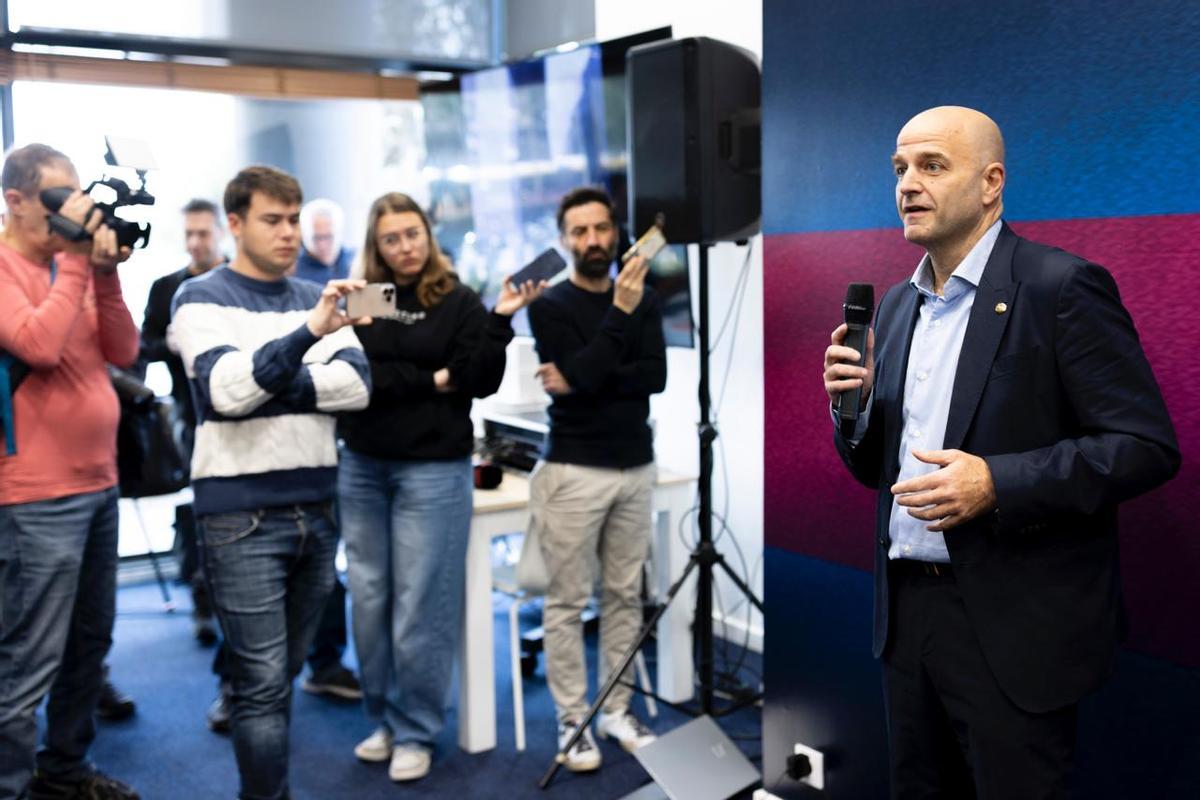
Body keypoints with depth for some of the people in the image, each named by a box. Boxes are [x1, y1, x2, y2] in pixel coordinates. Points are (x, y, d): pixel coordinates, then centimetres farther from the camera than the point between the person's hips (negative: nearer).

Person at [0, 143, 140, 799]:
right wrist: (77, 261, -18)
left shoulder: (70, 263, 12)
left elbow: (124, 353, 6)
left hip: (98, 484, 8)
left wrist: (104, 273, -4)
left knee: (91, 641, 17)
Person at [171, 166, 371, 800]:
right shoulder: (202, 299, -3)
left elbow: (356, 386, -3)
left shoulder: (317, 298, 12)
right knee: (264, 681, -3)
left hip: (315, 509, 5)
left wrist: (267, 384, -13)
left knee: (287, 671, 16)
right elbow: (225, 390, -21)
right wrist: (309, 333, -32)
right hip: (242, 516, -5)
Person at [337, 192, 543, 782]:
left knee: (420, 606, 0)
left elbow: (482, 383, -8)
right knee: (369, 599, 10)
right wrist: (428, 381, -11)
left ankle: (415, 732, 13)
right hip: (362, 468, 3)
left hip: (433, 470, -3)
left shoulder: (458, 302, -1)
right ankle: (381, 719, 25)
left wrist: (500, 319, -19)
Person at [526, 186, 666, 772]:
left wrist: (583, 381, -17)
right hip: (574, 471, -4)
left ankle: (617, 710, 23)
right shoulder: (549, 306, -4)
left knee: (625, 594, 11)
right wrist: (618, 312, -22)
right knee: (568, 602, 1)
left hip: (636, 468, 4)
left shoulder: (644, 300, 8)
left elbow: (656, 376, -6)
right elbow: (582, 374, -17)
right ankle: (571, 720, 12)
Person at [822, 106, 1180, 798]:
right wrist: (851, 401, -6)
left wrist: (998, 483, -25)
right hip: (908, 612, 7)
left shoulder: (1063, 287, -10)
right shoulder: (898, 304, 11)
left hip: (1016, 627, -6)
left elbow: (1148, 447, -15)